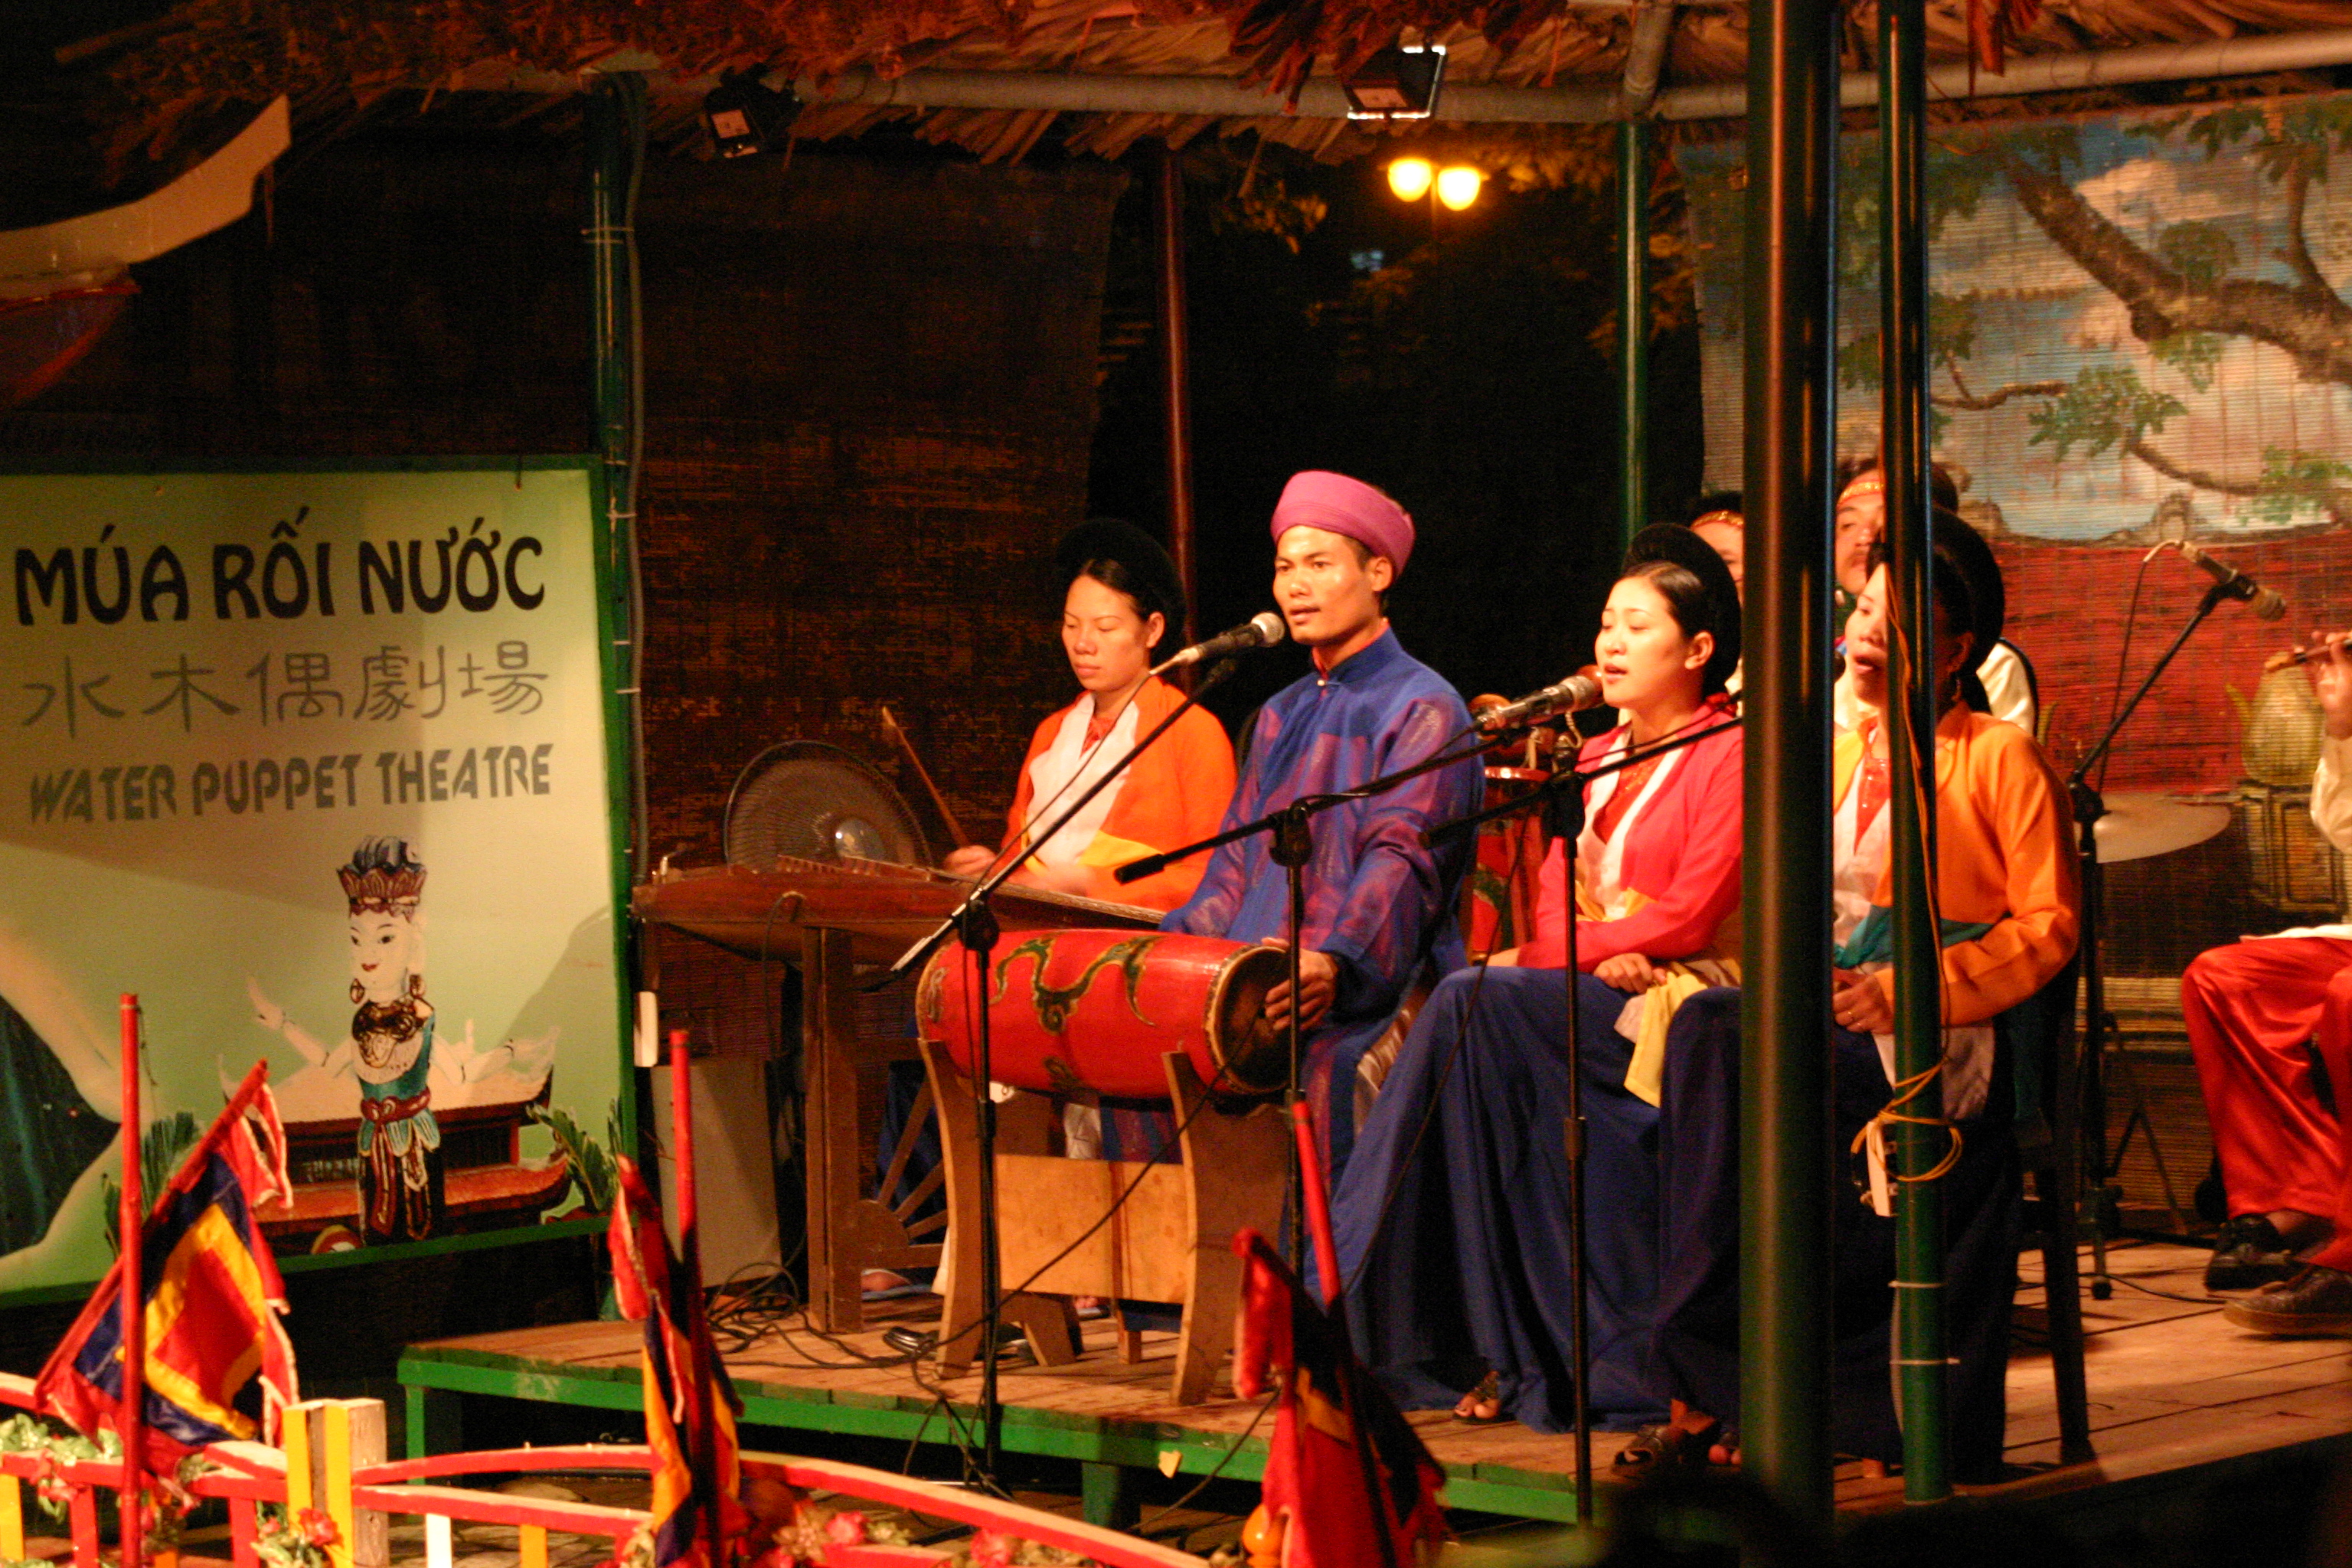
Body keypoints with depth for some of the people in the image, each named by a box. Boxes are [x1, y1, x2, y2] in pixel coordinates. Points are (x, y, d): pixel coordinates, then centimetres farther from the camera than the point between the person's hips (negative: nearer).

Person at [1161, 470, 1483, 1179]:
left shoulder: (1422, 708, -1)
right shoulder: (1281, 716, 24)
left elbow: (1403, 859, -15)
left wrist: (1337, 962, -32)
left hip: (1371, 987, -7)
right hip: (1256, 981, 7)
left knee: (1322, 1069, -35)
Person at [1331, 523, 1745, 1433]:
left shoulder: (1731, 755, -2)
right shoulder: (1596, 760, 22)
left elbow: (1690, 914, -11)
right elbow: (1552, 905, 13)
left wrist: (1574, 947, -8)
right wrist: (1600, 951, -8)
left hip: (1681, 999, -6)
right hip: (1587, 997, 6)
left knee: (1480, 1003, -28)